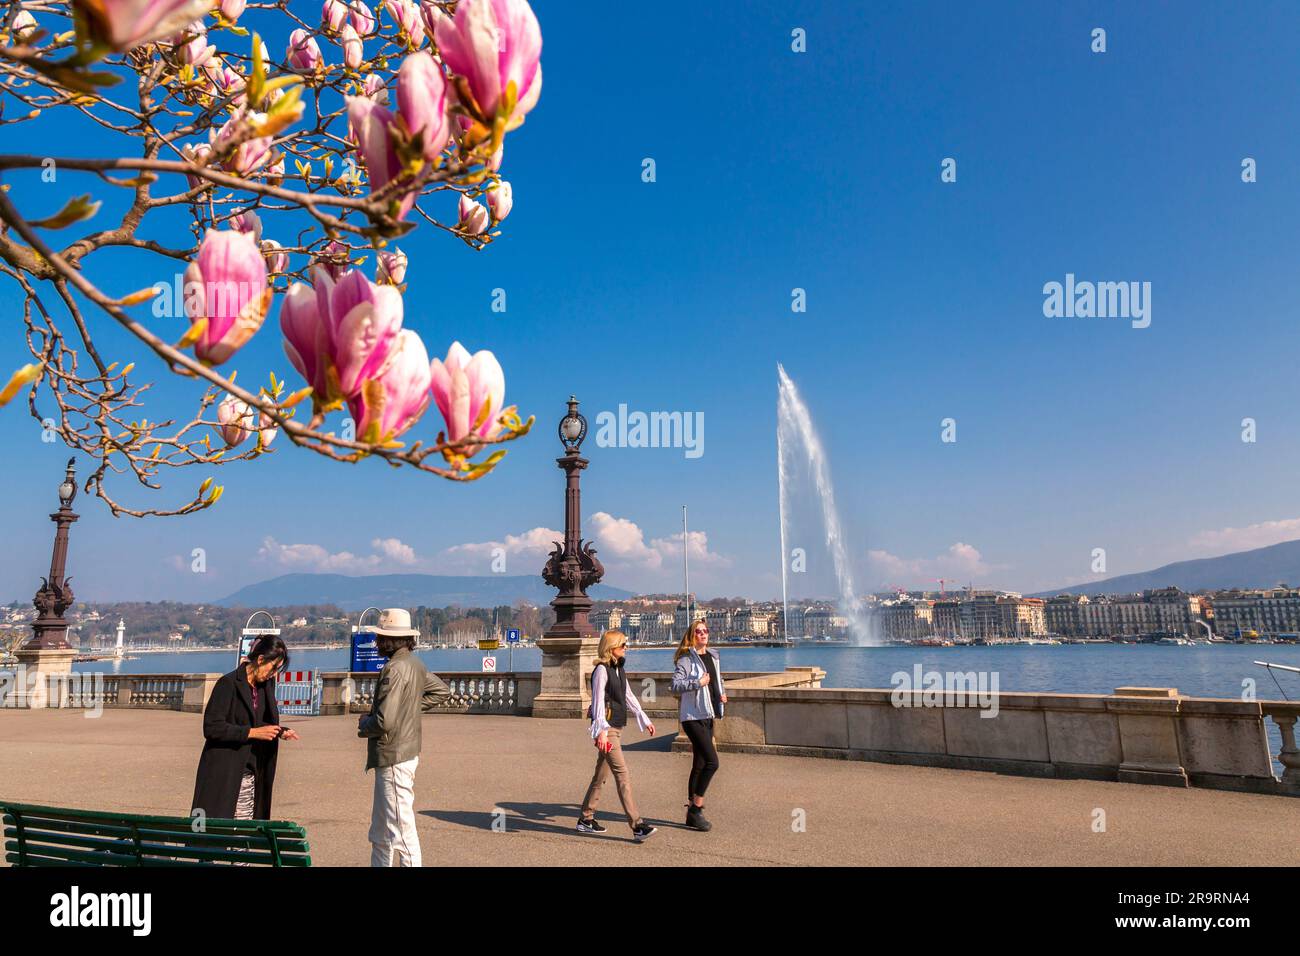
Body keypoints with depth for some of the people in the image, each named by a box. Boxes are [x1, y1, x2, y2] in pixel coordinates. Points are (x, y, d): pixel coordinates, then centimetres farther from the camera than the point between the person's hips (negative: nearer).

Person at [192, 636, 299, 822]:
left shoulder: (266, 685, 9)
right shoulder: (228, 684, -13)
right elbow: (211, 728, -18)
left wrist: (280, 731, 1)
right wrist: (253, 732, -20)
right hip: (223, 775, -7)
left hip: (250, 775, 7)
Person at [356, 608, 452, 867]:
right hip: (407, 752, 10)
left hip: (393, 758, -10)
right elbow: (442, 692, 22)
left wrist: (363, 725, -4)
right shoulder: (415, 664, 8)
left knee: (401, 830, -3)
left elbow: (384, 722, -25)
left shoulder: (396, 668, -20)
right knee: (380, 833, 20)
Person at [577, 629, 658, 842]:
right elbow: (598, 701, -18)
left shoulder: (618, 670, 16)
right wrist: (601, 730, -25)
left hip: (617, 727, 9)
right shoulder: (601, 669, -11)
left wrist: (645, 720, 24)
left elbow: (629, 697, 23)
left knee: (601, 774, 13)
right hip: (606, 729, -9)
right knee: (622, 774, -12)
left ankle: (586, 818, 23)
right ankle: (637, 826, -14)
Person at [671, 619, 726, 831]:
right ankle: (696, 809, -5)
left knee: (699, 765, 12)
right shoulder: (685, 658, -9)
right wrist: (698, 683, -26)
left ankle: (691, 811, 21)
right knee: (712, 762, -16)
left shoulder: (714, 657, 13)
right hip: (693, 716, -8)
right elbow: (676, 685, -18)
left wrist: (722, 694, 11)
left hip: (708, 716, 8)